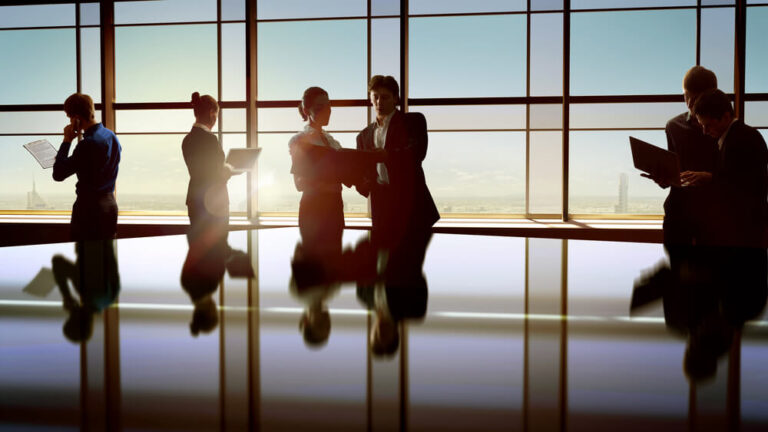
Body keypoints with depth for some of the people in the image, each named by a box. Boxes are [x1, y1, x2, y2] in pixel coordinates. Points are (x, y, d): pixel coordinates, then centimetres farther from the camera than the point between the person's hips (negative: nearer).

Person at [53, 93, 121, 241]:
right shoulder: (111, 135, 4)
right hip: (110, 203, 8)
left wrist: (67, 141, -14)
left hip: (89, 207, -8)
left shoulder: (87, 144, -23)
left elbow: (58, 174, -20)